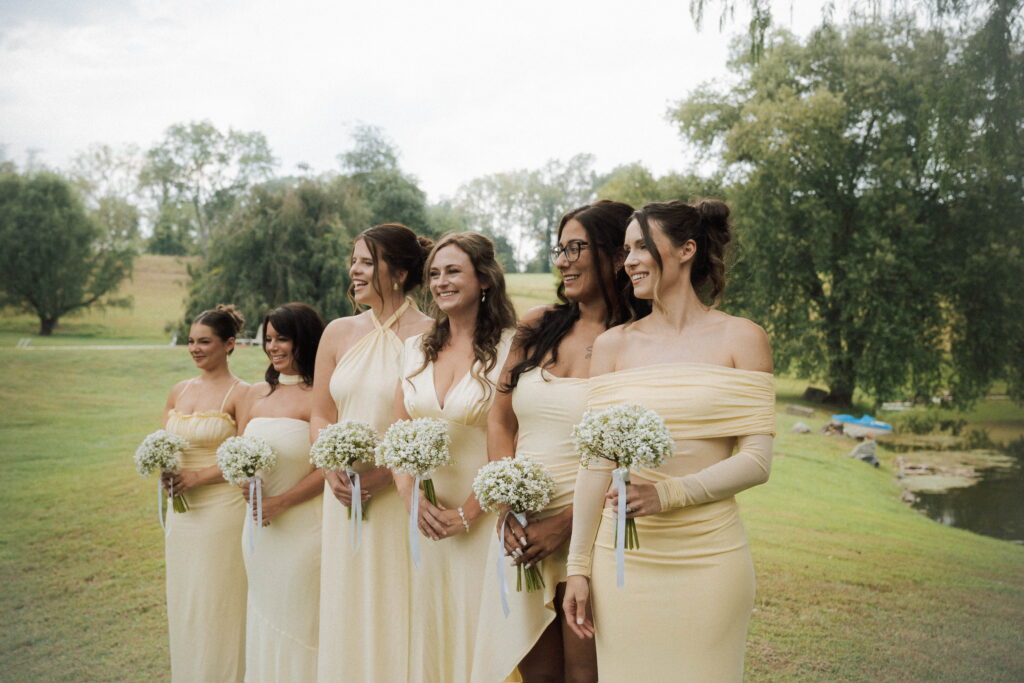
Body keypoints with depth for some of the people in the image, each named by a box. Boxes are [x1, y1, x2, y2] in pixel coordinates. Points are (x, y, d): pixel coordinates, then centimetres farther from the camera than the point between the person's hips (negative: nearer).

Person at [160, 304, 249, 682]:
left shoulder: (239, 393, -10)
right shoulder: (179, 391, 10)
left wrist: (198, 477, -19)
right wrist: (164, 472, -5)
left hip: (221, 508, -6)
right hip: (181, 509, 7)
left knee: (217, 603, 1)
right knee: (182, 600, 14)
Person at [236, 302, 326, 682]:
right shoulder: (257, 393, 10)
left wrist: (281, 502, -18)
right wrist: (243, 480, -6)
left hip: (304, 524, -6)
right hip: (259, 527, 6)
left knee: (300, 620, 5)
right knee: (263, 618, 17)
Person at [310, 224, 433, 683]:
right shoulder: (339, 332, 8)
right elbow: (321, 416, 12)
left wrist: (386, 470, -20)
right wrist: (332, 469, -5)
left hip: (403, 500, -5)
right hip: (346, 498, 5)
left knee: (397, 609, 4)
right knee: (347, 611, 13)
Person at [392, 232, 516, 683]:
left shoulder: (508, 348, -8)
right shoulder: (417, 349, 9)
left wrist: (467, 514, -14)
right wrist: (411, 498, -4)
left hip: (481, 520, -5)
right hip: (425, 518, 5)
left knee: (477, 630, 5)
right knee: (427, 629, 13)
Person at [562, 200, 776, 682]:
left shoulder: (741, 339, 1)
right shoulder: (613, 345, 6)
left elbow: (757, 460, -5)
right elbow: (596, 462, 4)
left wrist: (669, 493, -18)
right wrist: (578, 566, 3)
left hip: (708, 558, -1)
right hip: (623, 558, 2)